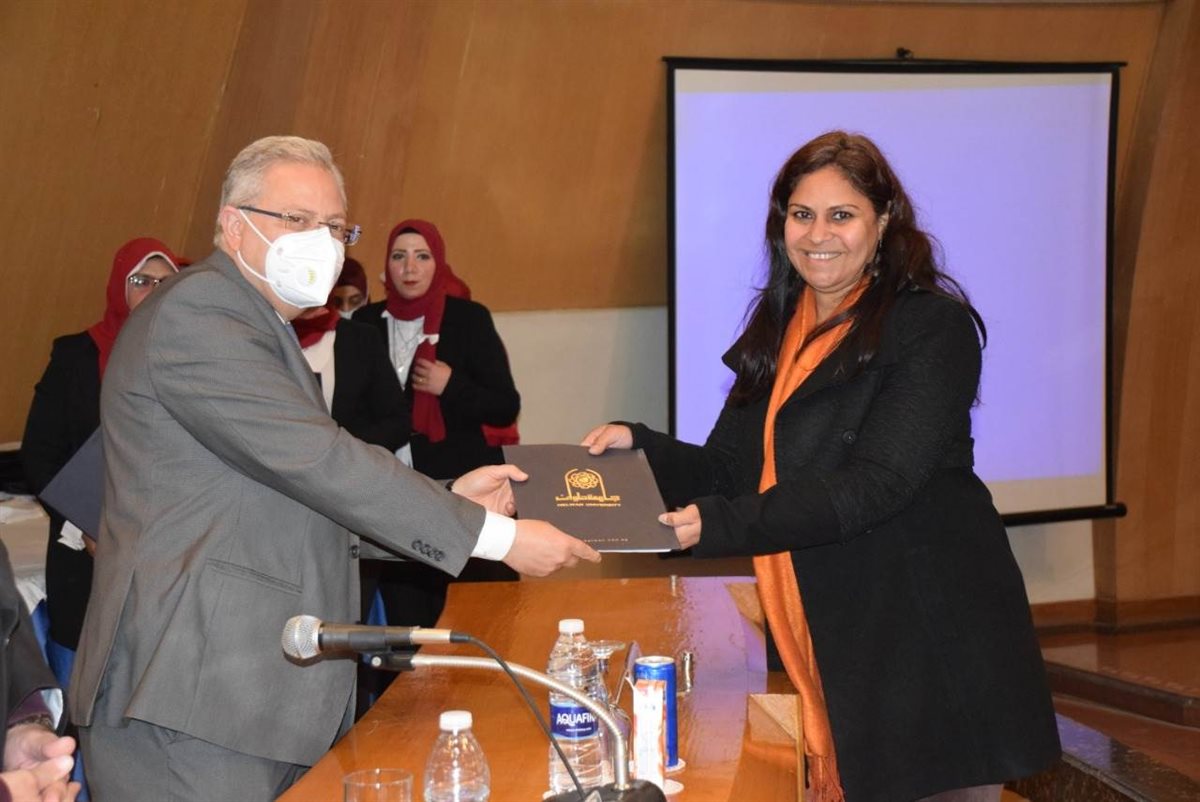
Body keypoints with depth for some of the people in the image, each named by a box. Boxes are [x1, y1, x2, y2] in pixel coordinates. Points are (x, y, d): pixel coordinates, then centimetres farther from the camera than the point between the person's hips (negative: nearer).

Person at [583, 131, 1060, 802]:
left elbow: (874, 484, -20)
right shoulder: (778, 331, 10)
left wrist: (719, 525, -28)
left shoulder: (932, 328, -10)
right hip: (830, 639, 6)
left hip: (931, 639, -6)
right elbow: (730, 470, 10)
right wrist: (639, 446, -8)